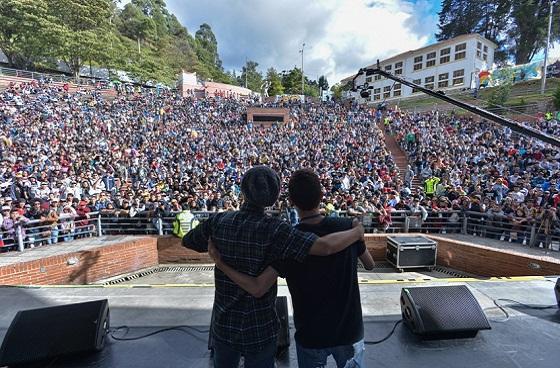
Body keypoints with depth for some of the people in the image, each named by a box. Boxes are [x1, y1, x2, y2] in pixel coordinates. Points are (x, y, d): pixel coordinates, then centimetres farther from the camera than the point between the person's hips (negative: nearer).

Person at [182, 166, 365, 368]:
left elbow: (187, 241, 6)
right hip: (260, 329, -3)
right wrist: (357, 232, -15)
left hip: (223, 325, 4)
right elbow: (325, 246, -34)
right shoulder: (273, 229, -25)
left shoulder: (219, 221, -12)